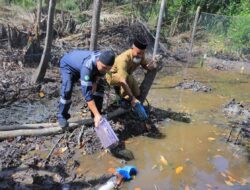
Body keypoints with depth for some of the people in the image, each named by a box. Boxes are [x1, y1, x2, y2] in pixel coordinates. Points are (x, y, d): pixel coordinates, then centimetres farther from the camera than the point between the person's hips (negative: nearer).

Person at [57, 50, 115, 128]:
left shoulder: (105, 60, -27)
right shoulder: (87, 66, -47)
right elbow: (86, 92, -48)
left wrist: (95, 82, -14)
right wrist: (96, 115, -49)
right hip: (68, 65, -6)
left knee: (99, 87, -2)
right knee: (67, 90, -26)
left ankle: (97, 114, 12)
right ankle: (62, 116, -1)